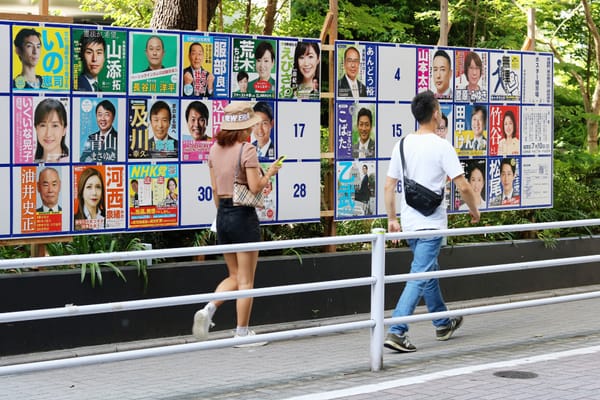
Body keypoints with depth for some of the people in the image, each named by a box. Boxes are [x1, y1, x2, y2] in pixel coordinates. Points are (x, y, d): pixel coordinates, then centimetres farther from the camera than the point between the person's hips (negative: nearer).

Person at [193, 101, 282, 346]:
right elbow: (255, 187, -17)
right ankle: (242, 332, 7)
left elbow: (214, 188, 11)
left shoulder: (215, 149, 7)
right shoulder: (246, 150, -13)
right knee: (246, 280, 3)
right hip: (244, 216, -7)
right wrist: (270, 172, 0)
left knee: (234, 276, 18)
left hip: (223, 215, 7)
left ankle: (208, 310, -4)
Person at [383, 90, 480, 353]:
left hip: (409, 223, 7)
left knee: (429, 272, 21)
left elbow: (388, 187, 8)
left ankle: (443, 324, 35)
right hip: (431, 223, -7)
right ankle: (396, 332, -16)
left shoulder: (403, 145, 5)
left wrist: (392, 219, 16)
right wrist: (474, 211, 3)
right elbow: (463, 187, -14)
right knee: (419, 277, -8)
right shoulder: (441, 147, -13)